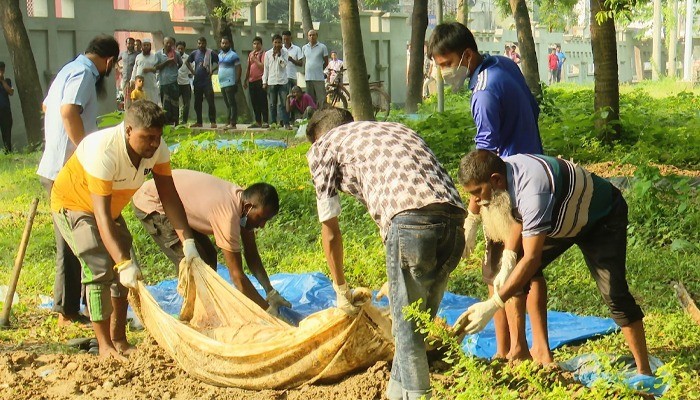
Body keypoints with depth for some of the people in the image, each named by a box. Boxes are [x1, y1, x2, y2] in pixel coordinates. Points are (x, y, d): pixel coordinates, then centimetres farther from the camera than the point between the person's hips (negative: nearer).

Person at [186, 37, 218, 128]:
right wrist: (192, 71, 10)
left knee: (210, 102, -10)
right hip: (197, 81, 5)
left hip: (207, 82, -5)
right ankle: (199, 122, 19)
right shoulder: (194, 53, 7)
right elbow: (187, 62, 22)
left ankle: (213, 122, -8)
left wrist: (212, 70, -11)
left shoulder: (211, 53, -5)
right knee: (197, 103, 10)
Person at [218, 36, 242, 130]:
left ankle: (232, 123, -10)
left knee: (231, 103, -8)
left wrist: (237, 81, -15)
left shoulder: (233, 55, -5)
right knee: (227, 104, 10)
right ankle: (228, 123, 14)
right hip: (222, 83, 8)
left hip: (230, 83, -8)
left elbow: (238, 68, -9)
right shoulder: (219, 55, 16)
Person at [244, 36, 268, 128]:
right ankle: (258, 122, 14)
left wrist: (254, 59, -12)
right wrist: (245, 80, 21)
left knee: (262, 102, -6)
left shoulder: (263, 54, -4)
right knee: (254, 102, 8)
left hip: (260, 80, -7)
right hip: (252, 81, 7)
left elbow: (263, 66, -16)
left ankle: (265, 122, -4)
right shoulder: (250, 54, 17)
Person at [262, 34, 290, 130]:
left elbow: (284, 64, -9)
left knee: (283, 103, -5)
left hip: (282, 81, -1)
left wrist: (278, 54, -9)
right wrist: (264, 82, 5)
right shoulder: (268, 53, 6)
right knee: (272, 104, 6)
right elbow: (265, 68, 8)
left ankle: (286, 123, -6)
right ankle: (273, 123, 12)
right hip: (271, 82, 1)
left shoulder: (284, 53, 4)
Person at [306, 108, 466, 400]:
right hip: (455, 218, 7)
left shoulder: (323, 146, 20)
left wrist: (340, 289, 33)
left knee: (408, 324, 4)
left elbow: (330, 230, 21)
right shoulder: (393, 129, 37)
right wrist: (398, 278, 45)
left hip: (411, 218, -6)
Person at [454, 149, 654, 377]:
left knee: (613, 292, -19)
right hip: (564, 218, 8)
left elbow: (532, 259, -44)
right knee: (514, 274, -4)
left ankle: (644, 371, -7)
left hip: (603, 219, -8)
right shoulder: (504, 171, -17)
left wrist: (491, 305, -45)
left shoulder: (532, 192, -43)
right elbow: (519, 219, 3)